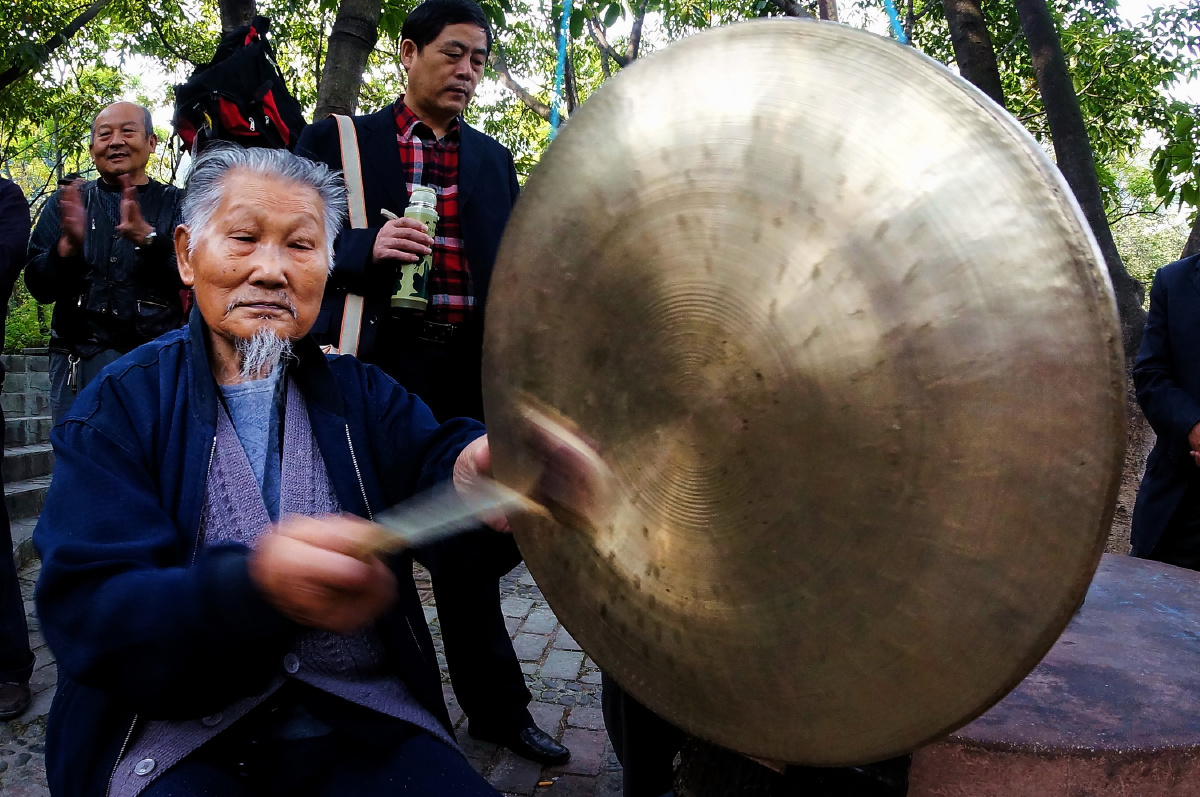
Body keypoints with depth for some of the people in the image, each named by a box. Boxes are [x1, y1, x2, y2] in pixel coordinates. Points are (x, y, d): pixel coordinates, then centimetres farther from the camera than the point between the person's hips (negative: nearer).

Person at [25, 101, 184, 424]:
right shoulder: (65, 204, 13)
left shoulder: (174, 203, 7)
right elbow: (39, 287, 3)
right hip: (77, 360, 2)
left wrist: (146, 236, -25)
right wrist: (69, 245, -17)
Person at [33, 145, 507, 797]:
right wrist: (254, 587, -32)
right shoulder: (120, 405, -1)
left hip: (367, 726, 2)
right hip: (180, 738, -1)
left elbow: (431, 458, -10)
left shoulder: (361, 393, 8)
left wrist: (475, 477, -35)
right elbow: (84, 614, -12)